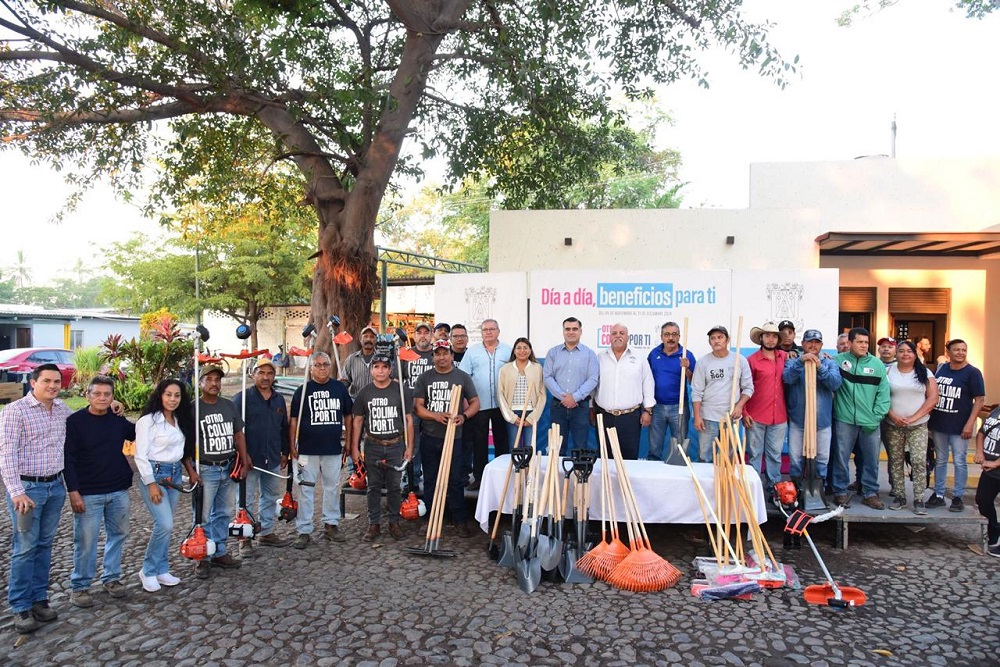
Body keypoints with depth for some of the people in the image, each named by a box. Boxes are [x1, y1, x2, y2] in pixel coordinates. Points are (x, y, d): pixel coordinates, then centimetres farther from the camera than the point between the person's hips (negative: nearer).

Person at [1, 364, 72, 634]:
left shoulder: (62, 409, 7)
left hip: (55, 486, 5)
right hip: (27, 487, -5)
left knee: (45, 545, 12)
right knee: (25, 548, 0)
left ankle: (39, 598, 23)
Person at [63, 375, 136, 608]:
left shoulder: (118, 419, 5)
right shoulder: (75, 421, -7)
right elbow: (68, 459, -8)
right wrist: (73, 492, -13)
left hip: (119, 491, 5)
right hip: (88, 493, -4)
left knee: (118, 534, 12)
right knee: (86, 541, 1)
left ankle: (111, 577, 28)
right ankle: (79, 586, 17)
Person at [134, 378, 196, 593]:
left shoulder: (180, 421, 10)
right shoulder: (148, 421, -11)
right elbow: (140, 456, -12)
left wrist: (190, 469, 7)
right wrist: (151, 484, -14)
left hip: (175, 474, 6)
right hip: (154, 474, -6)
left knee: (164, 525, 10)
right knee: (165, 525, -12)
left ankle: (161, 570, 21)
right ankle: (148, 571, 5)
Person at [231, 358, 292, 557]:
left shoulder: (279, 400, 11)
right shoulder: (242, 398, -8)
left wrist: (285, 452, 17)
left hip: (273, 459, 6)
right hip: (249, 459, -6)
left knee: (271, 497, 15)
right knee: (246, 500, 2)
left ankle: (267, 533, 28)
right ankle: (245, 539, 12)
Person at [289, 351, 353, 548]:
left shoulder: (339, 388, 4)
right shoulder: (303, 391, -1)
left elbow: (347, 416, 11)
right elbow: (294, 420, 0)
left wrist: (348, 442, 8)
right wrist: (292, 446, -5)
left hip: (333, 449, 2)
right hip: (308, 450, -2)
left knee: (333, 487, 12)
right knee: (306, 489, 2)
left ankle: (331, 525, 25)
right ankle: (304, 531, 10)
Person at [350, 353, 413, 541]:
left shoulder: (400, 391, 0)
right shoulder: (365, 393, 3)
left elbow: (408, 420, 3)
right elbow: (357, 421, 6)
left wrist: (409, 447, -1)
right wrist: (354, 448, 2)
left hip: (395, 446, -1)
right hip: (372, 446, 1)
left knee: (394, 487, 6)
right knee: (374, 487, 7)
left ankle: (394, 522, 19)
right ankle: (374, 524, 16)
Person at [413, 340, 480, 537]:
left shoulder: (462, 377, 4)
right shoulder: (424, 378, 5)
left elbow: (475, 402, 5)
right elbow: (418, 406, 0)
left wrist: (464, 416, -15)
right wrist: (436, 416, -18)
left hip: (453, 437, -1)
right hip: (429, 437, 2)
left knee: (455, 480, 0)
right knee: (430, 480, 10)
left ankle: (460, 520, 8)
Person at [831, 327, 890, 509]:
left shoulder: (877, 364, 3)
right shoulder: (839, 360, -2)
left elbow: (883, 393, 2)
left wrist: (877, 416, -4)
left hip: (870, 422, 2)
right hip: (844, 419, -2)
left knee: (871, 459, 11)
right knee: (841, 457, 7)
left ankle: (870, 493, 25)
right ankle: (840, 491, 20)